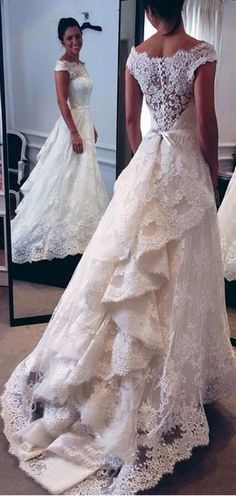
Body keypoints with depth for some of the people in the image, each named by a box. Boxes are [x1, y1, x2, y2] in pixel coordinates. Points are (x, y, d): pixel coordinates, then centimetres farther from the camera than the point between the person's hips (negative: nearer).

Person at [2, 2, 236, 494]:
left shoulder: (136, 55, 7)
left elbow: (130, 119, 11)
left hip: (146, 163, 5)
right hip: (184, 165, -4)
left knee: (127, 266, 12)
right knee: (177, 277, 3)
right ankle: (175, 378, 17)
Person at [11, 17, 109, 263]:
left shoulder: (80, 64, 14)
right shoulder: (63, 65, -13)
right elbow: (62, 101, -20)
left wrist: (91, 128, 21)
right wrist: (74, 133, -25)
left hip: (84, 123, 10)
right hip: (72, 126, -9)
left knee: (81, 178, 14)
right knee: (68, 180, -5)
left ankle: (76, 230, 26)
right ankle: (64, 234, 5)